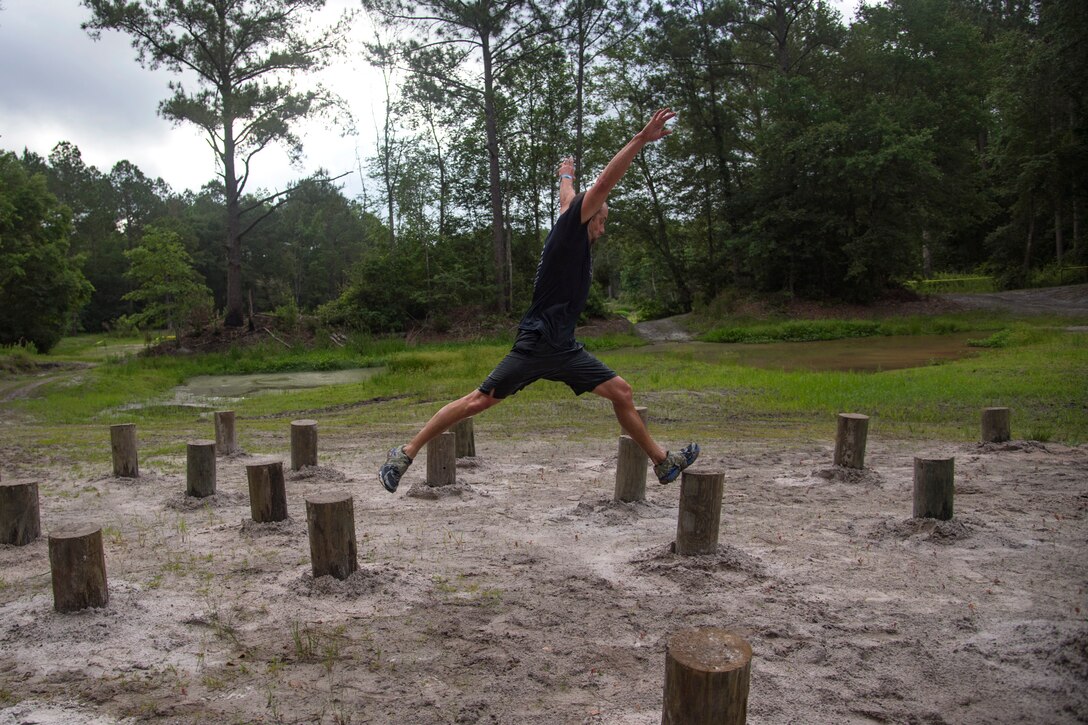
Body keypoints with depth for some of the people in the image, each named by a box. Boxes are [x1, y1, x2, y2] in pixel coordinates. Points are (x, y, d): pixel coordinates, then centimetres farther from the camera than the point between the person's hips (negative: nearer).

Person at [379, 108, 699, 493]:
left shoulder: (574, 238, 19)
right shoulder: (568, 228, -3)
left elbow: (567, 198, 41)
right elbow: (604, 183, -13)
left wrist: (566, 176, 60)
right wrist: (641, 139, -15)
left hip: (564, 349, 9)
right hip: (537, 343, -9)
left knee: (620, 391, 6)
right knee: (480, 400, -8)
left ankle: (663, 461, 15)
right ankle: (405, 453, -1)